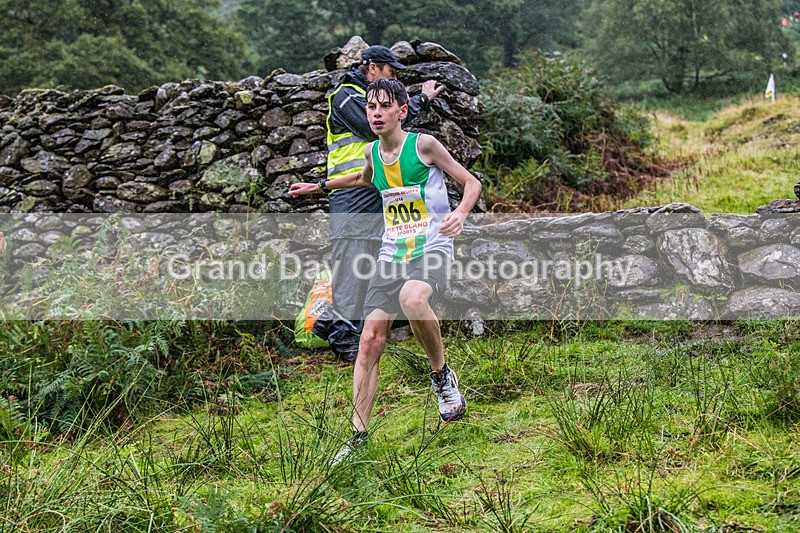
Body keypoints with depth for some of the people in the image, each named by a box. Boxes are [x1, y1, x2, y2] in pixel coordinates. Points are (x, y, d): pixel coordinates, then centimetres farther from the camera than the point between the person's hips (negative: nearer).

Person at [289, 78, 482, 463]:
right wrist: (319, 186, 34)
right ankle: (359, 436, 3)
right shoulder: (372, 153, 9)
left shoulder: (423, 144, -7)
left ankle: (442, 375, -13)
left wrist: (461, 212, -20)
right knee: (370, 341, -4)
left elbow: (471, 182, -1)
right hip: (392, 254, 6)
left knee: (412, 298, -39)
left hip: (432, 248, -5)